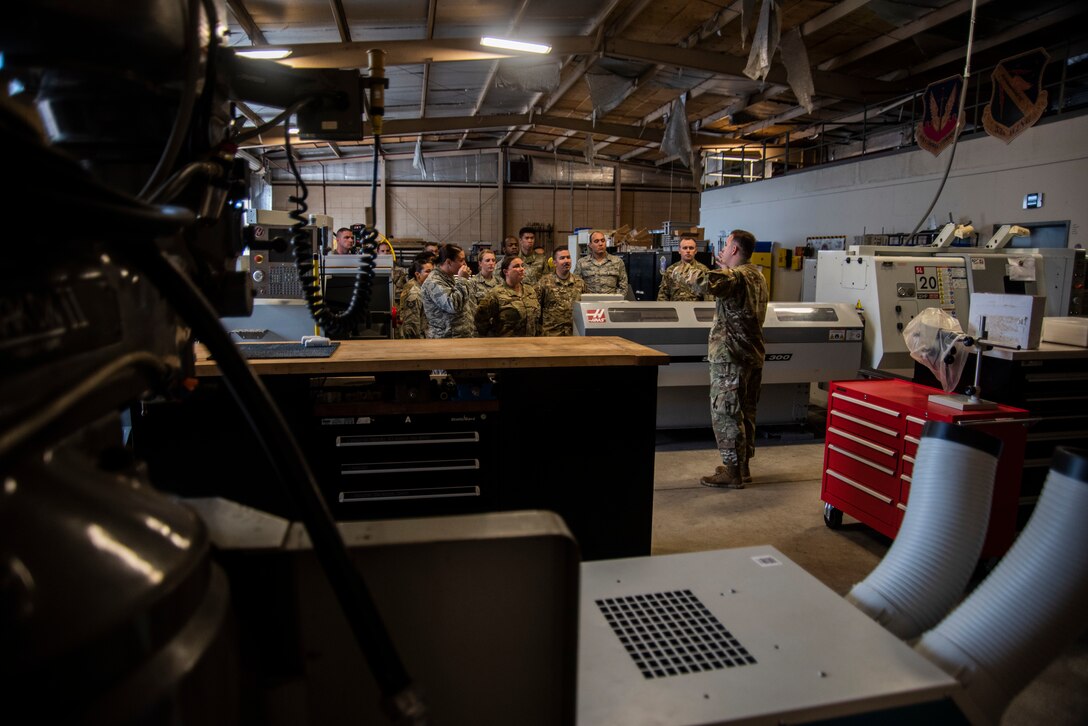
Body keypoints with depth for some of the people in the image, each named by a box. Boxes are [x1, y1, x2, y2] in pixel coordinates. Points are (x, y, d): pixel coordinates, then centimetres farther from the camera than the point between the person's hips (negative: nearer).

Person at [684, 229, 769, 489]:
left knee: (725, 414, -2)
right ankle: (742, 466, 25)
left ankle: (732, 472, 3)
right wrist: (726, 266, 33)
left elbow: (703, 283, -33)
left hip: (730, 356, -10)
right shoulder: (756, 275, 15)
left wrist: (693, 274, -13)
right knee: (744, 413, 15)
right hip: (752, 355, 10)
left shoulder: (735, 276, -16)